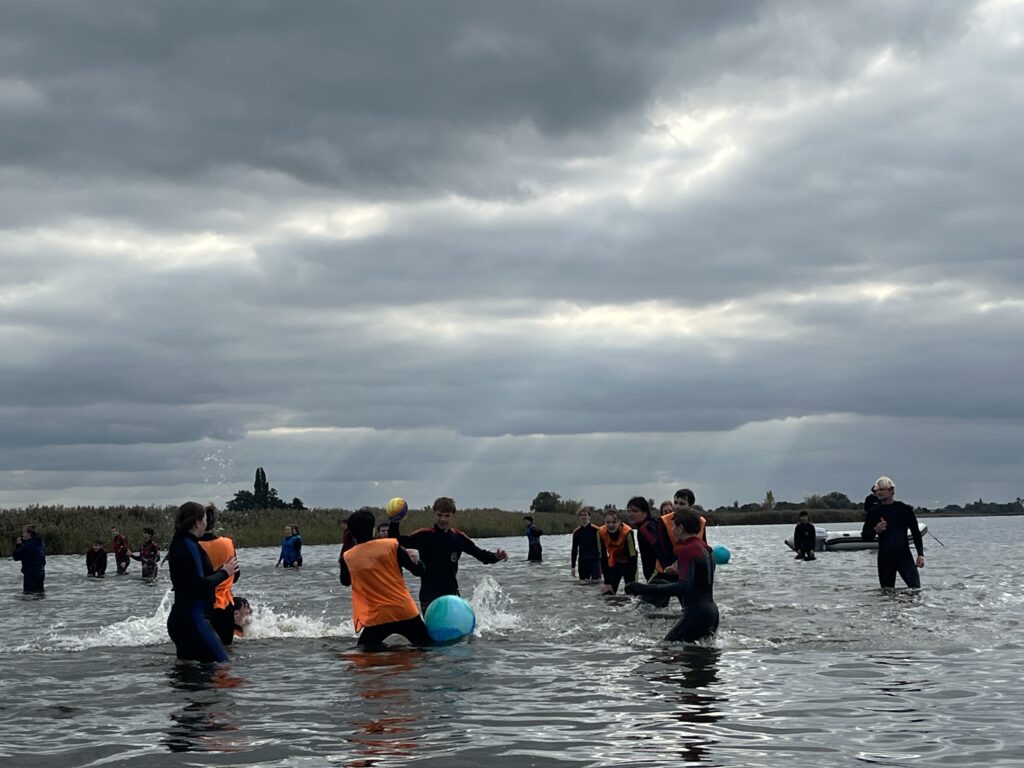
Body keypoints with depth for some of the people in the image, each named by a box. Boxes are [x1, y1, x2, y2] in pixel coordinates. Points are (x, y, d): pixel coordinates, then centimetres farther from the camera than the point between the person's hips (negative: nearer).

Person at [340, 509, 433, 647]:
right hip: (405, 612, 0)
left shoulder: (347, 558, 0)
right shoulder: (392, 545, -3)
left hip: (375, 618, 0)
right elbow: (419, 570, 2)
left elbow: (345, 581, 22)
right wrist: (413, 557, 25)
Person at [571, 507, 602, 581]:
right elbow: (574, 550, 13)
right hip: (582, 563, 4)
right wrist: (573, 566, 11)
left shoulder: (596, 530, -6)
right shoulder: (576, 532, 6)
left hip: (595, 562, -4)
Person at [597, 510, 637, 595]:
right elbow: (603, 558, -14)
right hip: (614, 563, 3)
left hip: (628, 562, -3)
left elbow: (632, 557, -25)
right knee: (607, 592, -6)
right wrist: (607, 582, -18)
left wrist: (632, 583, -28)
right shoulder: (601, 533, -21)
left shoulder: (627, 532, -30)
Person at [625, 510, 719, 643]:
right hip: (711, 612, 10)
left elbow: (683, 587, -28)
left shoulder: (687, 549, -15)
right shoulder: (706, 548, 15)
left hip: (696, 613, -10)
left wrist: (642, 589, -31)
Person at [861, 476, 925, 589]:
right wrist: (875, 530, -12)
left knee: (916, 588, -14)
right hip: (884, 557, 2)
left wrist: (920, 554, -3)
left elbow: (916, 533, 5)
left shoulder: (905, 509, 2)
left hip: (904, 555, -2)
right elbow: (864, 536, 9)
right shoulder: (873, 512, 6)